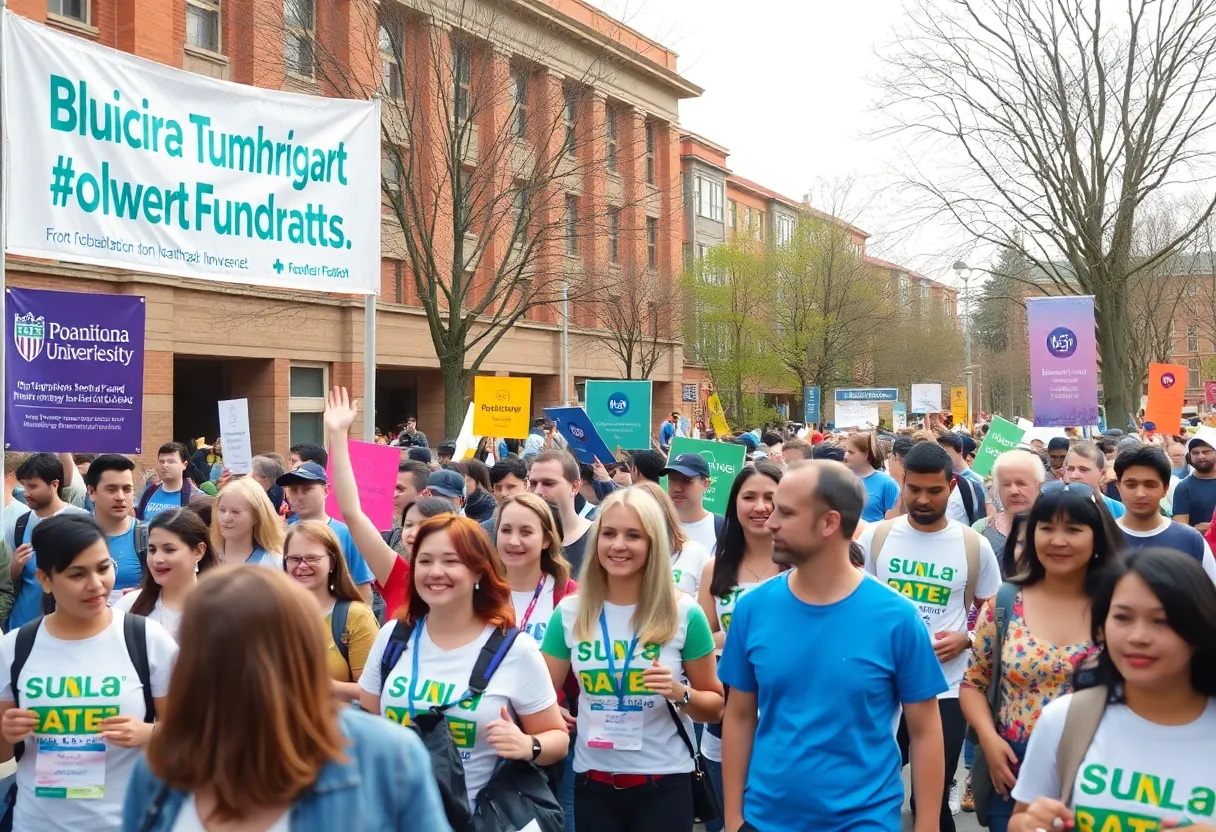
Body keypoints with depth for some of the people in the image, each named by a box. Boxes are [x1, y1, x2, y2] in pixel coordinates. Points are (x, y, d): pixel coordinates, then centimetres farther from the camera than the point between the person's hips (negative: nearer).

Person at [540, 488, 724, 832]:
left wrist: (681, 693, -17)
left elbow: (715, 706, 1)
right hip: (592, 780, 2)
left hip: (663, 781, -2)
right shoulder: (570, 612, -1)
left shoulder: (684, 613, -7)